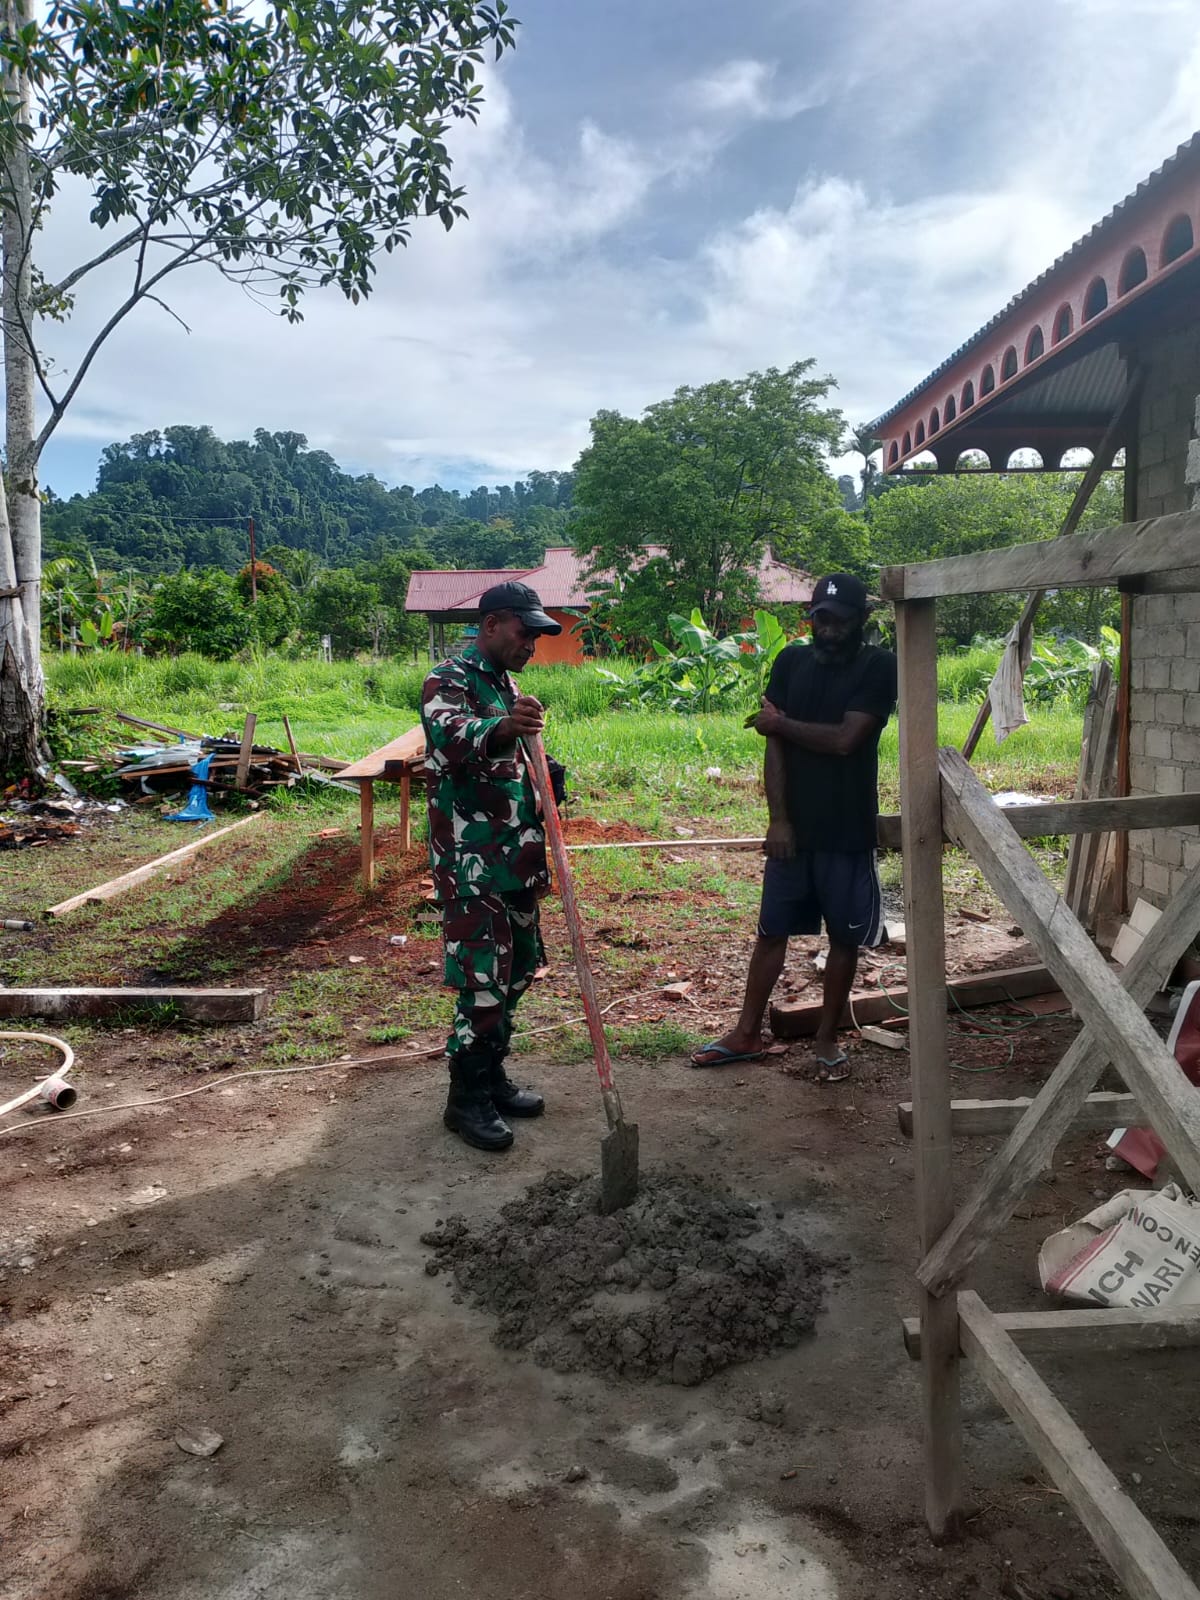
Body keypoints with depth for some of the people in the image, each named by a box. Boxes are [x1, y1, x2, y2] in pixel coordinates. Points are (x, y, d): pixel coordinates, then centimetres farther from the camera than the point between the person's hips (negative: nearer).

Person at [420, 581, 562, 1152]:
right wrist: (500, 729, -56)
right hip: (470, 861, -9)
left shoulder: (505, 684, 17)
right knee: (482, 977, -7)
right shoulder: (450, 679, -12)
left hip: (514, 857, 9)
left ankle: (491, 1077, 28)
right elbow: (448, 735, -37)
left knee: (515, 969, 14)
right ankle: (466, 1099, 7)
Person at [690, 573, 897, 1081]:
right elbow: (774, 746, -2)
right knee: (772, 930, 10)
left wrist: (780, 722, -8)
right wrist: (778, 819, -8)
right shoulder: (791, 662, 3)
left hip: (848, 830, -3)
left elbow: (844, 739, -18)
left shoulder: (879, 667, -7)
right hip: (793, 825, 3)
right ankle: (747, 1033, 22)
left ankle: (826, 1039, 23)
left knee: (845, 937, 8)